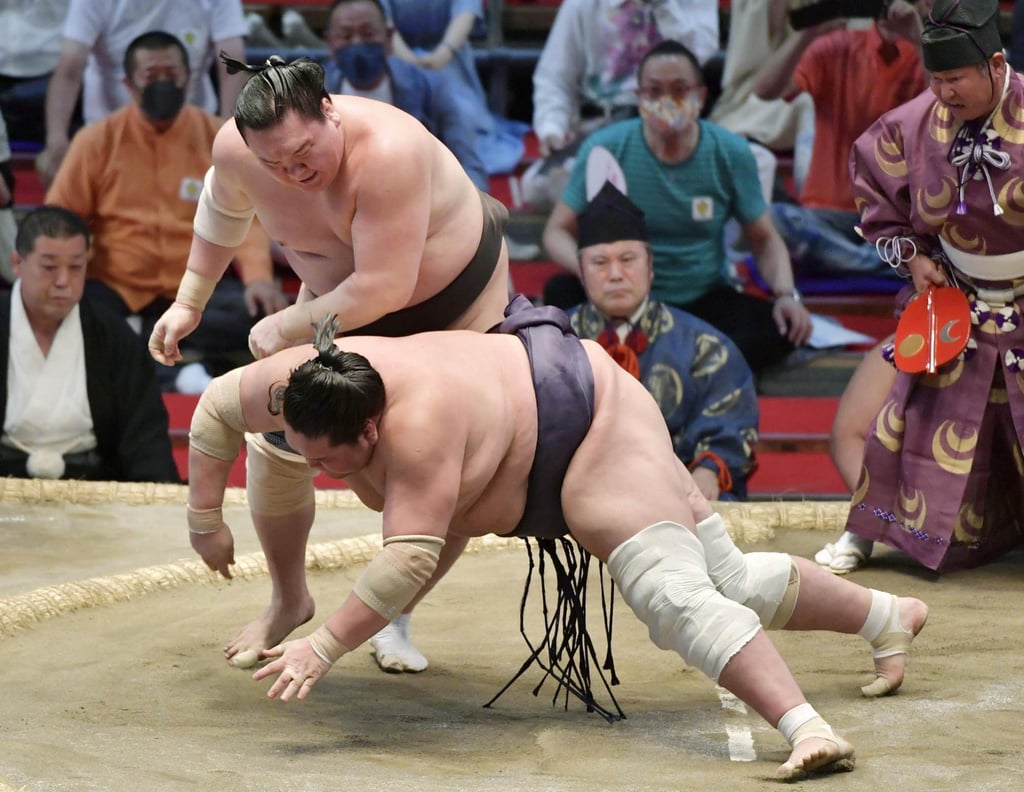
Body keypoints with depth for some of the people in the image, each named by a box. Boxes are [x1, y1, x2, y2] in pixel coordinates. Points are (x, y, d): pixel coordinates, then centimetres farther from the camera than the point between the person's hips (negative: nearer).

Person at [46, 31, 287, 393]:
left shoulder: (221, 139, 3)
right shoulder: (97, 140, 2)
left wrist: (259, 278, -19)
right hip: (118, 288, -1)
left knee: (260, 310, -29)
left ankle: (137, 338, -28)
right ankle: (172, 373, -32)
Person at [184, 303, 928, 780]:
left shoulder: (417, 423, -42)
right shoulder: (300, 386, -19)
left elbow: (413, 559, -46)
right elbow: (217, 410, -1)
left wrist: (325, 646, -48)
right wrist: (205, 520, 1)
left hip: (588, 426, -8)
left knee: (676, 595, -27)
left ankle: (809, 731, -38)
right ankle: (889, 614, 31)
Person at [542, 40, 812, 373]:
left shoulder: (730, 154, -6)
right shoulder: (605, 149, -10)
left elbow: (764, 239, 3)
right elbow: (557, 232, -6)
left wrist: (787, 295, -17)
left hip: (706, 299, 1)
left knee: (780, 330, -27)